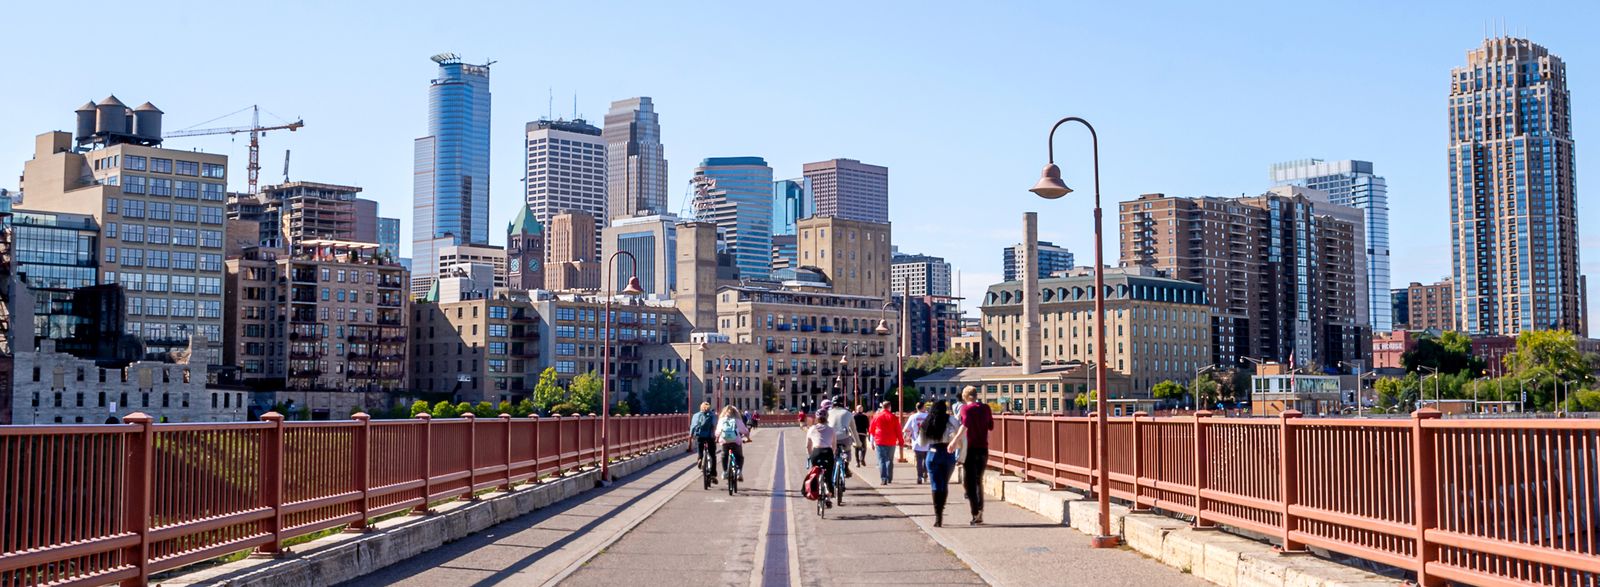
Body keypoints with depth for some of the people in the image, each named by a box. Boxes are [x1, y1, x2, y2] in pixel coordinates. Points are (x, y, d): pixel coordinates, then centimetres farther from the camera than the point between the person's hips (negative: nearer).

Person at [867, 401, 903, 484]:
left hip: (880, 441, 0)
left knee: (881, 460, 0)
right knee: (890, 460, 13)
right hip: (891, 442, 0)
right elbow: (898, 430, -1)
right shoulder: (893, 417, -1)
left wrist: (872, 441, 21)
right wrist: (900, 441, 8)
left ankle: (883, 478, -11)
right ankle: (889, 478, 15)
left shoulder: (876, 416, 1)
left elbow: (871, 429, 7)